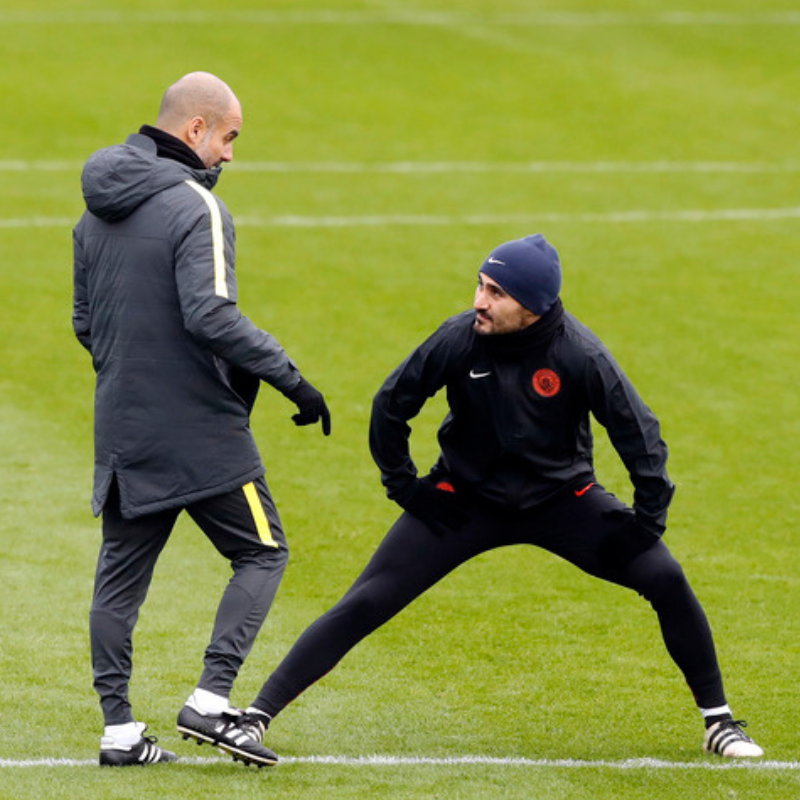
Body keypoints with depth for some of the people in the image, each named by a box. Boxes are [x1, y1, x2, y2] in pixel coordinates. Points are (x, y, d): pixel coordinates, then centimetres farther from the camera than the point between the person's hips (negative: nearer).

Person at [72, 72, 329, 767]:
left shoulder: (97, 212, 11)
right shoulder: (195, 207, -15)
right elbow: (211, 315, -25)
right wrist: (291, 379, -20)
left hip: (122, 427, 7)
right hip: (200, 427, -7)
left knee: (121, 573, 12)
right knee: (262, 553, 5)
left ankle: (119, 729, 10)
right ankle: (210, 700, -6)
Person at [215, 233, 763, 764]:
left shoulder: (578, 353, -23)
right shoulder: (460, 339, -21)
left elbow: (638, 430, -12)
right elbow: (391, 407, -4)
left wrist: (648, 519, -15)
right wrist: (403, 486, -2)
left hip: (563, 500, 0)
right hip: (466, 501, 0)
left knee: (666, 579, -14)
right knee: (365, 605, -12)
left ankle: (718, 722, 4)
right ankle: (258, 715, -7)